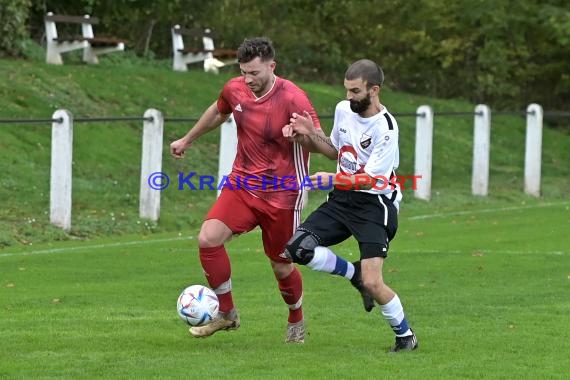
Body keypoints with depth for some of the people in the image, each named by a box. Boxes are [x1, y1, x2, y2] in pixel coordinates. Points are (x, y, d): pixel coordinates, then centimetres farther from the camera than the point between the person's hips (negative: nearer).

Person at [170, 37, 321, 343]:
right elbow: (218, 112, 22)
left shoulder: (292, 99, -19)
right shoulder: (235, 89, -2)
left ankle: (296, 322, 37)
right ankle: (227, 314, 0)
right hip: (241, 184, 4)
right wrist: (187, 140, 34)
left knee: (281, 267, 6)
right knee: (208, 238, -16)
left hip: (281, 195, -4)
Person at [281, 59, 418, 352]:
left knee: (372, 283, -16)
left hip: (374, 205, -7)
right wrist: (310, 135, 1)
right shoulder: (343, 110, 2)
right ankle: (355, 273, 12)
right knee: (298, 248, -11)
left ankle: (405, 336, 9)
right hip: (342, 199, 7)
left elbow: (371, 179, -22)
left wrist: (333, 180, -32)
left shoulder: (385, 128, -20)